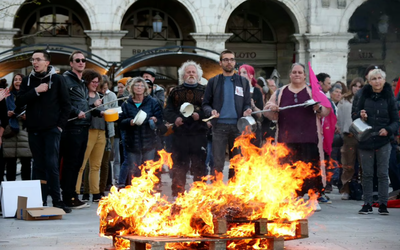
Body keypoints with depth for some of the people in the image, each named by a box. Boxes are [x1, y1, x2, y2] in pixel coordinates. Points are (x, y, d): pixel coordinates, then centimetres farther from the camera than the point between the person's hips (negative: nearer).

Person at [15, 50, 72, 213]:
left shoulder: (57, 80, 1)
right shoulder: (27, 81, 9)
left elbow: (66, 104, 1)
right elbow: (19, 102, -1)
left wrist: (61, 124, -6)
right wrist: (36, 91, -12)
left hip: (52, 129, -3)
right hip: (33, 130, 3)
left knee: (52, 165, -9)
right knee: (38, 166, 5)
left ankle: (57, 201, -6)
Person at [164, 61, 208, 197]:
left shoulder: (204, 91, 10)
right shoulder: (175, 92, 14)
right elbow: (167, 111, 8)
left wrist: (200, 115, -16)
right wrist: (175, 118, -11)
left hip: (199, 134, -1)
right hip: (180, 134, 1)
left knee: (199, 165, 2)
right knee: (179, 166, 2)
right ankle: (177, 194, 9)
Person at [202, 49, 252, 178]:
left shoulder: (243, 82, 12)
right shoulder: (213, 81, 8)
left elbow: (247, 103, 13)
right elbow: (205, 104, 8)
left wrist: (247, 110, -10)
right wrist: (211, 111, -14)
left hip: (238, 126, 2)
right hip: (219, 126, -2)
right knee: (218, 163, -4)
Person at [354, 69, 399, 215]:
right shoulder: (365, 96, 4)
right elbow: (355, 119, 9)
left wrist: (388, 130, -17)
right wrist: (360, 117, -13)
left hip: (383, 142, -1)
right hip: (365, 141, 1)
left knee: (383, 174, 2)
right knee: (367, 174, 5)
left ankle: (383, 204, 9)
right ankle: (367, 204, 12)